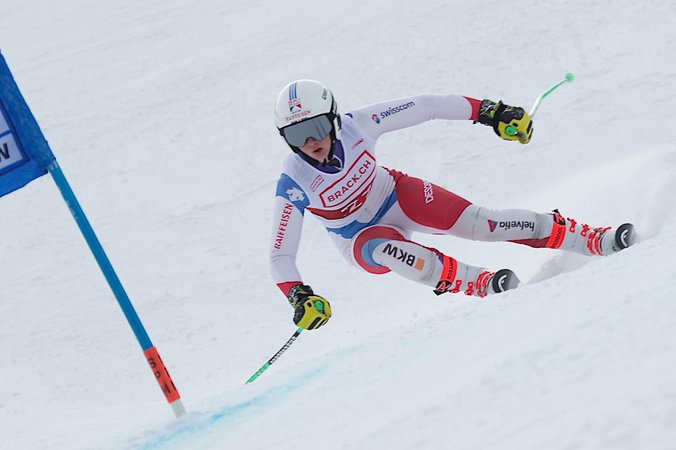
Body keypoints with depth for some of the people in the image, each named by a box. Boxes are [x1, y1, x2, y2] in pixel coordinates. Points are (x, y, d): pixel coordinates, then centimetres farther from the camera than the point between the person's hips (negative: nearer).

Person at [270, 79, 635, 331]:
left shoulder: (356, 125, -25)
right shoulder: (293, 183, -28)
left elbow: (423, 107, -14)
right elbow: (280, 257, -25)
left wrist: (487, 111, -13)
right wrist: (298, 296, -43)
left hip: (397, 195, 1)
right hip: (361, 239, -1)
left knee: (479, 224, -18)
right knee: (386, 250, -37)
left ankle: (595, 240, -10)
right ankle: (479, 283, -31)